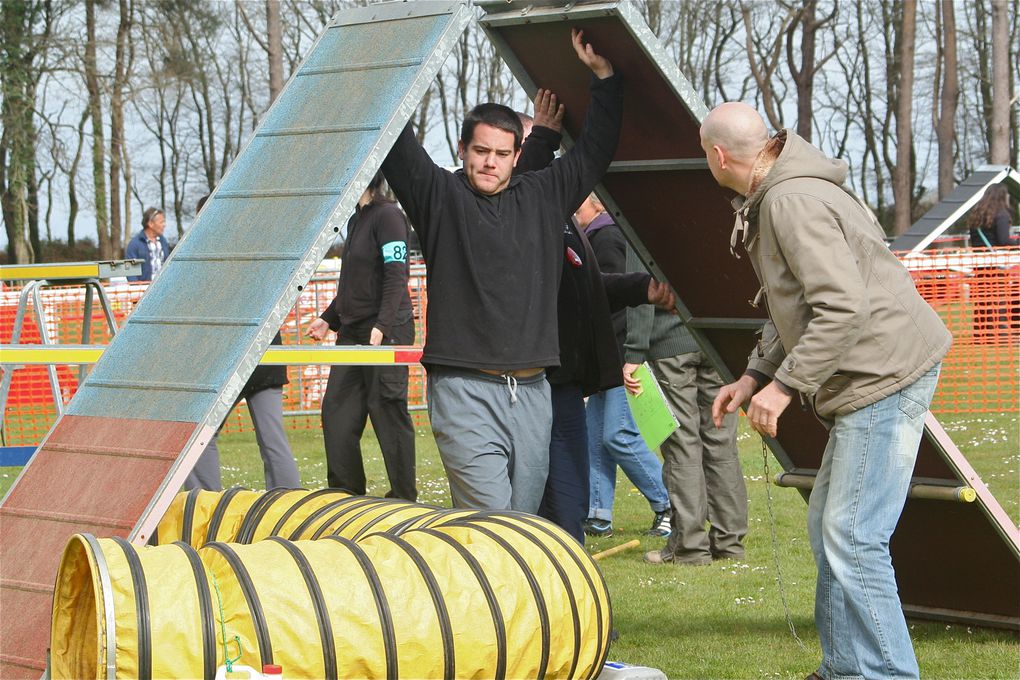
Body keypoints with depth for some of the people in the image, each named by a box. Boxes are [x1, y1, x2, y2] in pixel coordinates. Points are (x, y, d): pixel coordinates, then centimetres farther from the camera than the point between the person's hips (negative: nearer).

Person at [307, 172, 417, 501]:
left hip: (387, 331, -9)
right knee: (336, 412, 6)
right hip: (352, 331, 9)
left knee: (388, 413, -4)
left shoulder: (388, 215, -11)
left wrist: (382, 326, -25)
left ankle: (404, 497, 4)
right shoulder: (356, 220, 17)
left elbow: (396, 276, -18)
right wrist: (329, 318, 22)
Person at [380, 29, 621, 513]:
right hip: (463, 390, -5)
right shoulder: (439, 196, 5)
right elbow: (396, 148, -4)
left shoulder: (544, 196, 15)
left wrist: (603, 74, 13)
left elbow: (595, 149, 19)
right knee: (489, 527, -15)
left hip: (531, 391, 5)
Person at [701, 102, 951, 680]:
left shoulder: (793, 200, -18)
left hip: (885, 376, -11)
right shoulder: (770, 200, 16)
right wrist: (755, 375, 17)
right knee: (828, 527, 17)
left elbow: (842, 306, -26)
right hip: (866, 379, 11)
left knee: (852, 540, -13)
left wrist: (785, 384, -21)